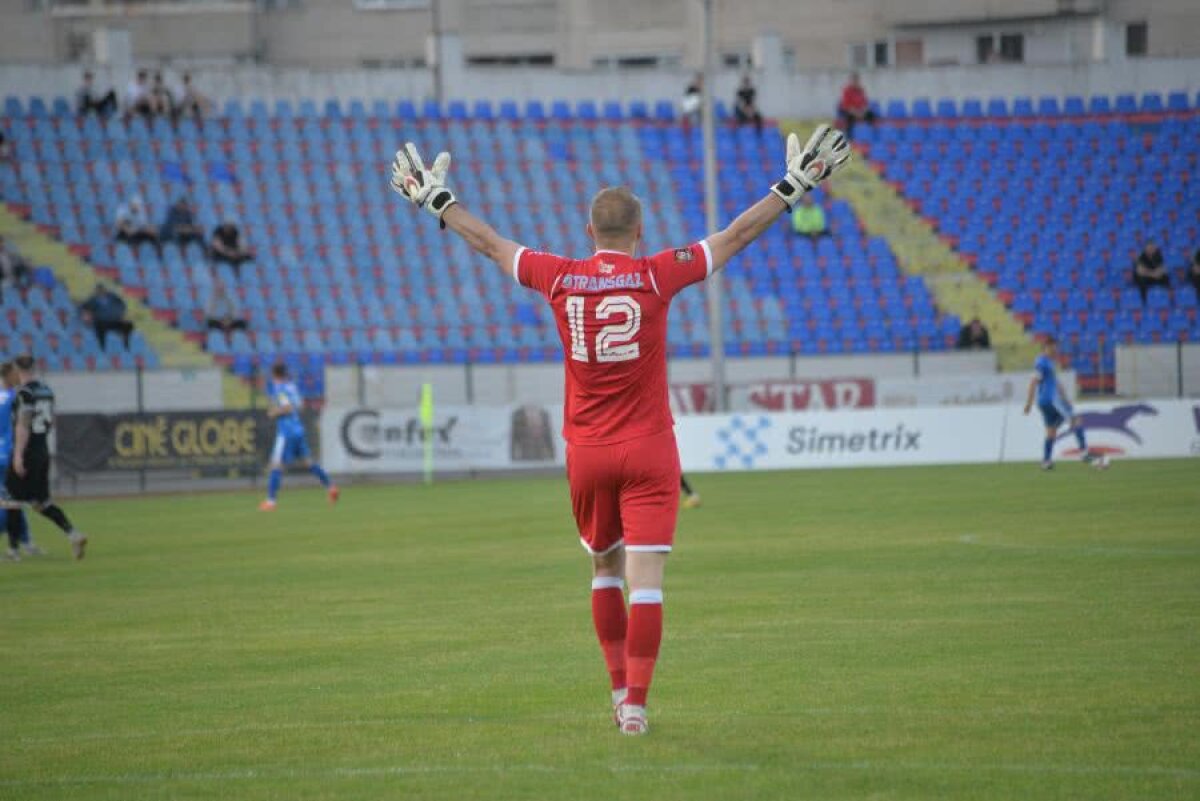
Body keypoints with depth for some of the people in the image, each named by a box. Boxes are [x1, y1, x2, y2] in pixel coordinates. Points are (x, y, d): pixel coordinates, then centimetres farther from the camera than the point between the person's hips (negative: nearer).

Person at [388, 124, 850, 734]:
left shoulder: (559, 278, -1)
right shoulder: (657, 275, -7)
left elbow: (488, 242, 14)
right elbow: (737, 235, 1)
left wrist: (434, 200, 29)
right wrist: (795, 185, 11)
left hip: (586, 453, 3)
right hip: (649, 452, -3)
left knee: (604, 569, 19)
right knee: (646, 579, -5)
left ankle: (620, 692, 20)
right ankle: (634, 705, -11)